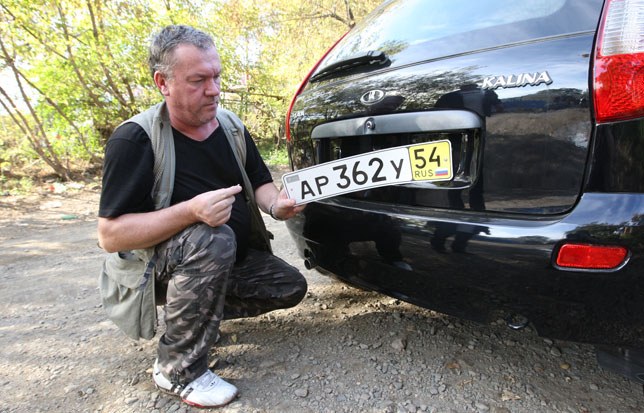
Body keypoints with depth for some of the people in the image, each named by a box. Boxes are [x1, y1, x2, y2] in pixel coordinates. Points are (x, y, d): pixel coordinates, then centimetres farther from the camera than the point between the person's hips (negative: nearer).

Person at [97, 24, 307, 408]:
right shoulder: (135, 139, -20)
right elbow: (110, 234, -23)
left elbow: (261, 183, 5)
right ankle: (178, 369, -17)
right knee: (213, 240, -36)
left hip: (232, 260, 7)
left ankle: (199, 311, 15)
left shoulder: (231, 126, -1)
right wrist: (191, 211, -38)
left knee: (291, 286, -1)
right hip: (155, 264, -6)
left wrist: (277, 203, -20)